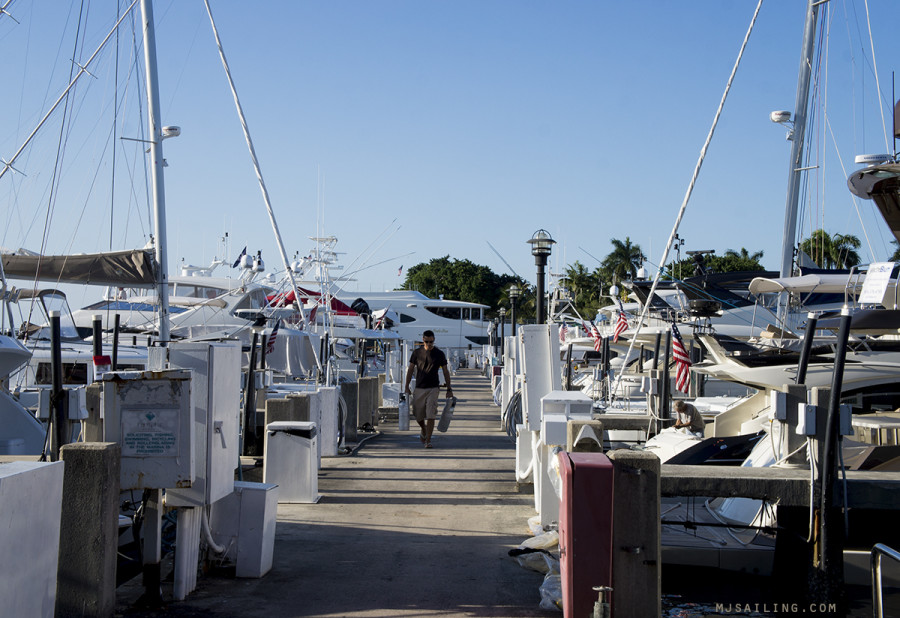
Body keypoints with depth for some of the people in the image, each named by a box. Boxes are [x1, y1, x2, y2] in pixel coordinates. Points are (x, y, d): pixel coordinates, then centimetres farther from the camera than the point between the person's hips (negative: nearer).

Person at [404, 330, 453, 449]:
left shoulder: (439, 354, 1)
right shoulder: (417, 352, 4)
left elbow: (445, 372, 6)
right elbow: (410, 369, 9)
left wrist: (449, 389, 4)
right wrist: (407, 387, 4)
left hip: (433, 388, -2)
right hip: (419, 388, 2)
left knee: (430, 415, -12)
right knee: (418, 416, 6)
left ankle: (428, 440, -8)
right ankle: (424, 430, 37)